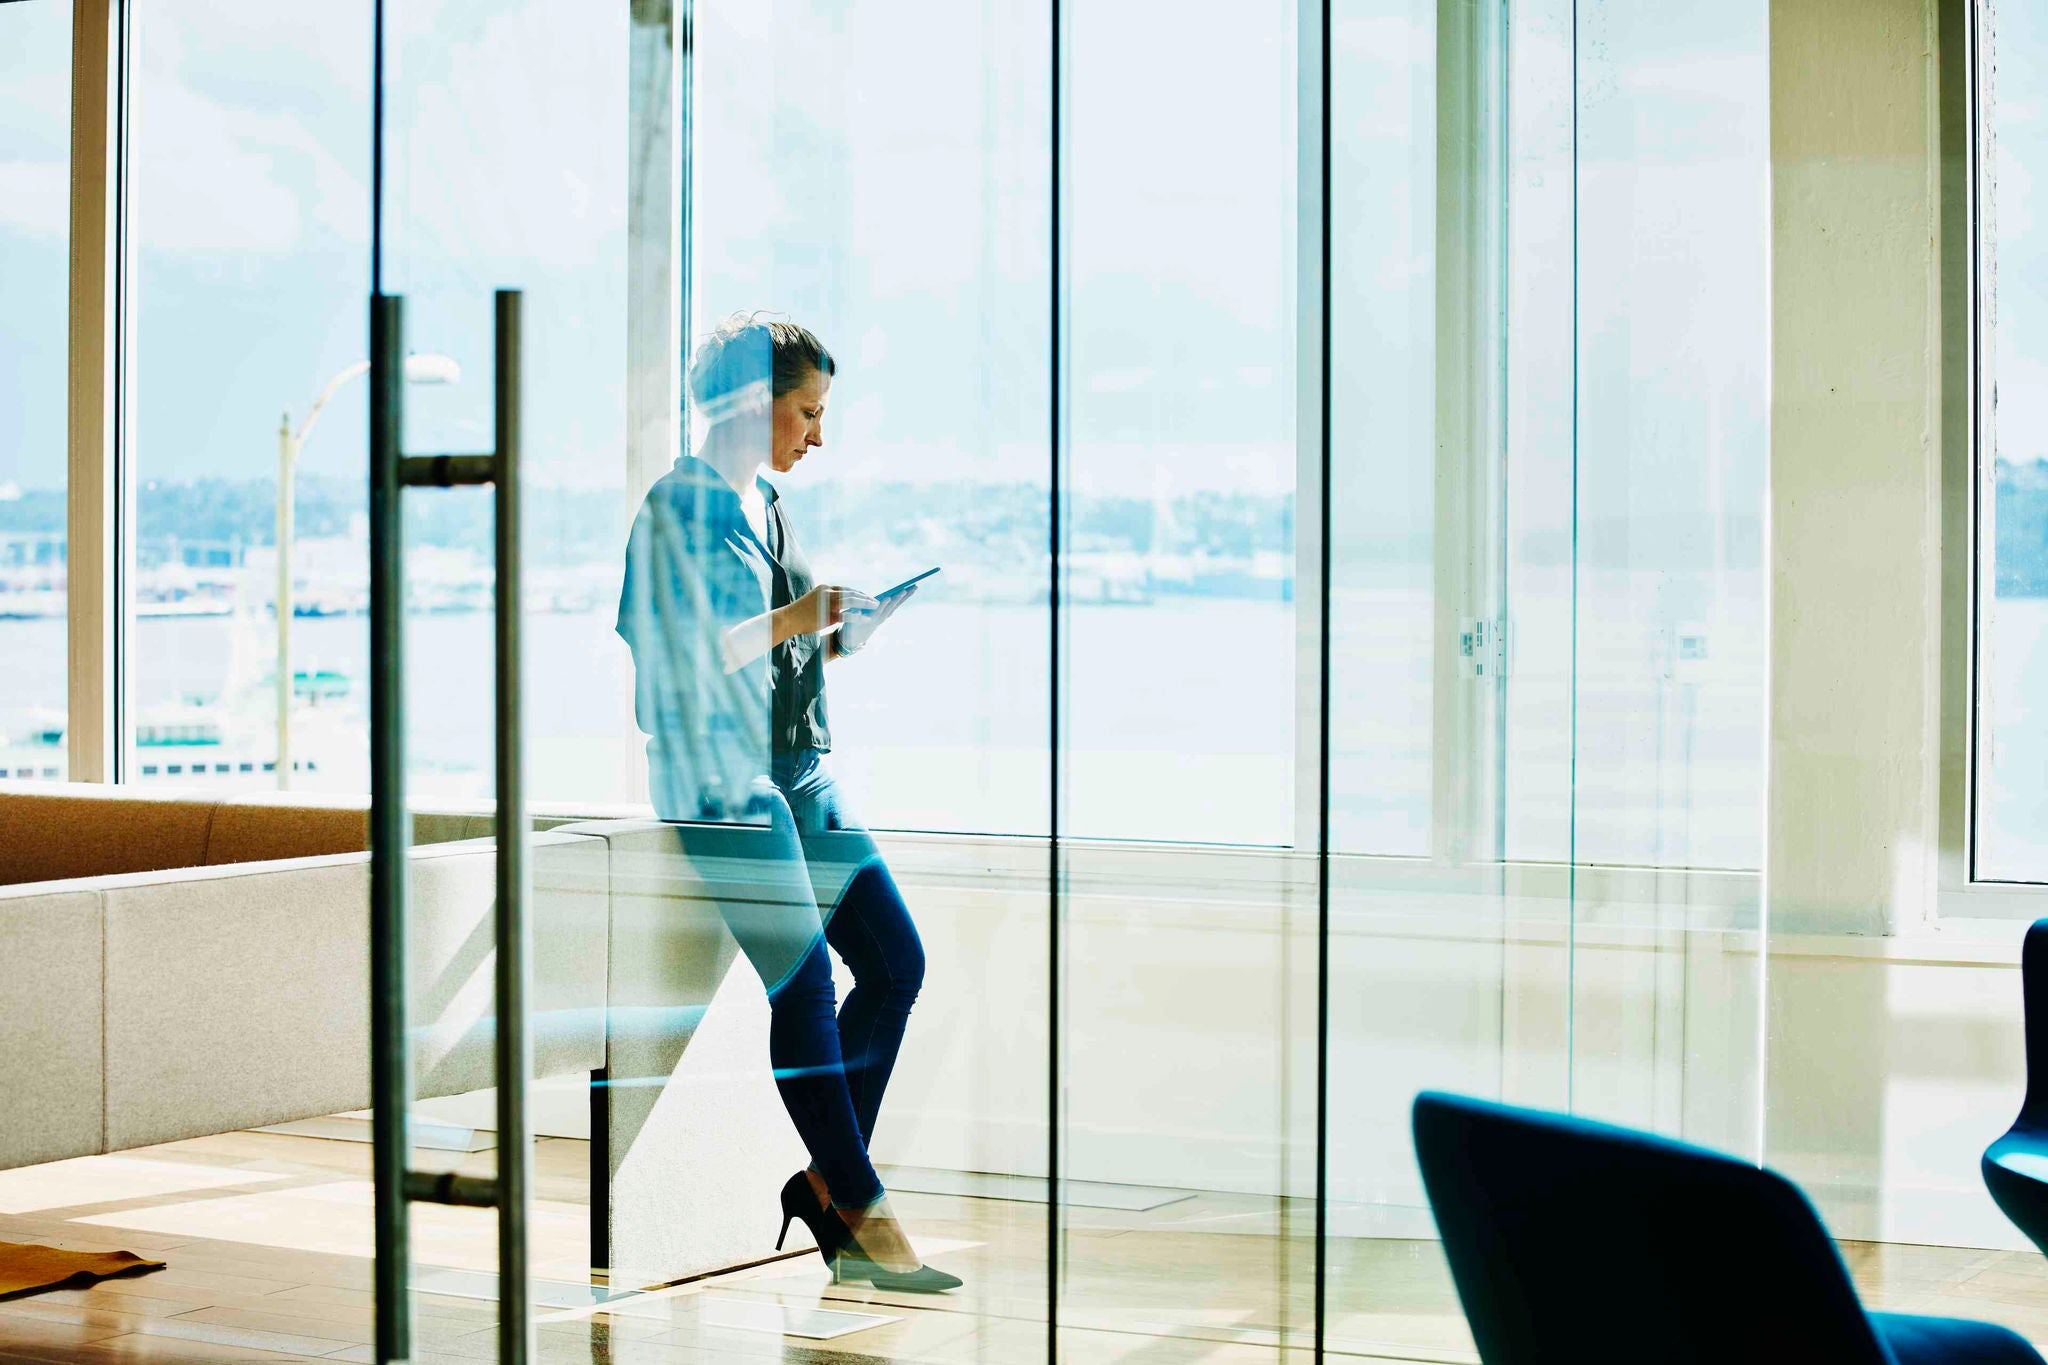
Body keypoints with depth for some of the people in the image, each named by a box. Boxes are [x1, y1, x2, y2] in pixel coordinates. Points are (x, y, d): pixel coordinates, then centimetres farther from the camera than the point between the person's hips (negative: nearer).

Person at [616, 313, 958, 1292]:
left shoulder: (764, 504, 18)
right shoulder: (681, 504, -9)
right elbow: (681, 653, -16)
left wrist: (841, 638, 5)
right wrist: (795, 619, -19)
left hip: (797, 770, 9)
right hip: (720, 773, -9)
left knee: (896, 961, 3)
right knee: (804, 984, -9)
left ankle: (827, 1184, 10)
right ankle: (864, 1215, -2)